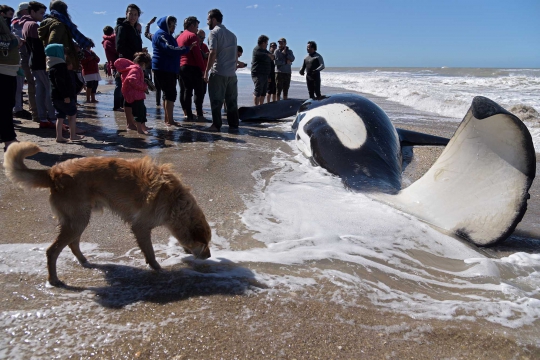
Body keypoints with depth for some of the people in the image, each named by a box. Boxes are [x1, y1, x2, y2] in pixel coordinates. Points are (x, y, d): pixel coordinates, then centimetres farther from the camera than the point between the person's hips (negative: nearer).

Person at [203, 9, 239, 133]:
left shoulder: (214, 32, -3)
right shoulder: (232, 34, 18)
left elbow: (213, 53, -14)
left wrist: (206, 71, -12)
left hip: (218, 73, -6)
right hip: (232, 73, 7)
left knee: (216, 100, -2)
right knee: (232, 100, 9)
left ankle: (216, 125, -2)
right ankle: (233, 125, 11)